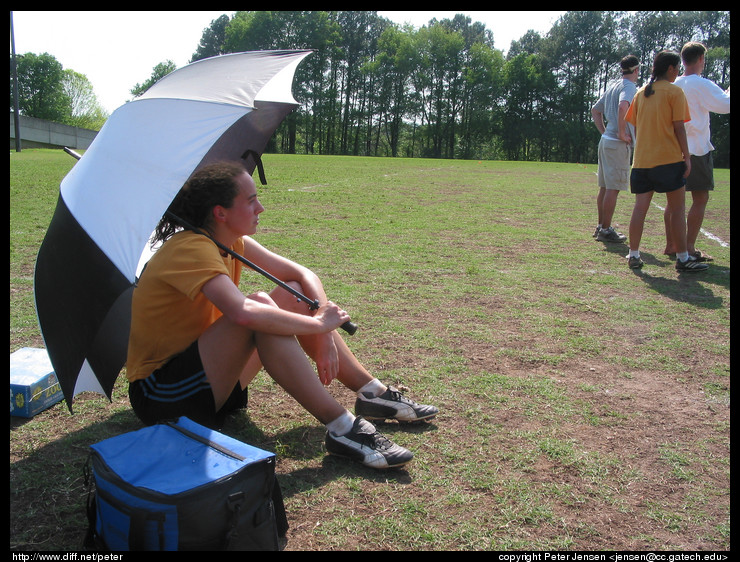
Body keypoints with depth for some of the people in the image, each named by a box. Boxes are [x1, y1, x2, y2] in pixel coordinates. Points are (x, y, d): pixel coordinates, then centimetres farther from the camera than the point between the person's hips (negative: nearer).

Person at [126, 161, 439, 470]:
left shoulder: (232, 242, 2)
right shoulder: (191, 249, -25)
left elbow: (303, 275, 2)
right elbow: (244, 313, -41)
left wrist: (325, 336, -13)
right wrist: (318, 324, -28)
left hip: (207, 378, 9)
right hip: (160, 396, -8)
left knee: (293, 296, -3)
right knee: (259, 306, -32)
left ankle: (373, 393, 1)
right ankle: (342, 429, -30)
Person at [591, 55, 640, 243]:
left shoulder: (612, 86, 17)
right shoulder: (629, 86, -10)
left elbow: (595, 110, 25)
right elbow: (623, 106, -30)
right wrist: (622, 132, -22)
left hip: (606, 141, 9)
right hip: (618, 144, -9)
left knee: (605, 187, 13)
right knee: (613, 188, -6)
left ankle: (601, 226, 20)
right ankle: (605, 230, -3)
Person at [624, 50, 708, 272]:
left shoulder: (641, 93, 12)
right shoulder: (675, 92, -3)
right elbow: (678, 127, -6)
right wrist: (686, 155, -2)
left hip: (641, 160, 5)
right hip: (668, 158, -5)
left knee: (640, 207, 6)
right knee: (677, 207, 1)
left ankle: (634, 255, 6)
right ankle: (682, 258, 4)